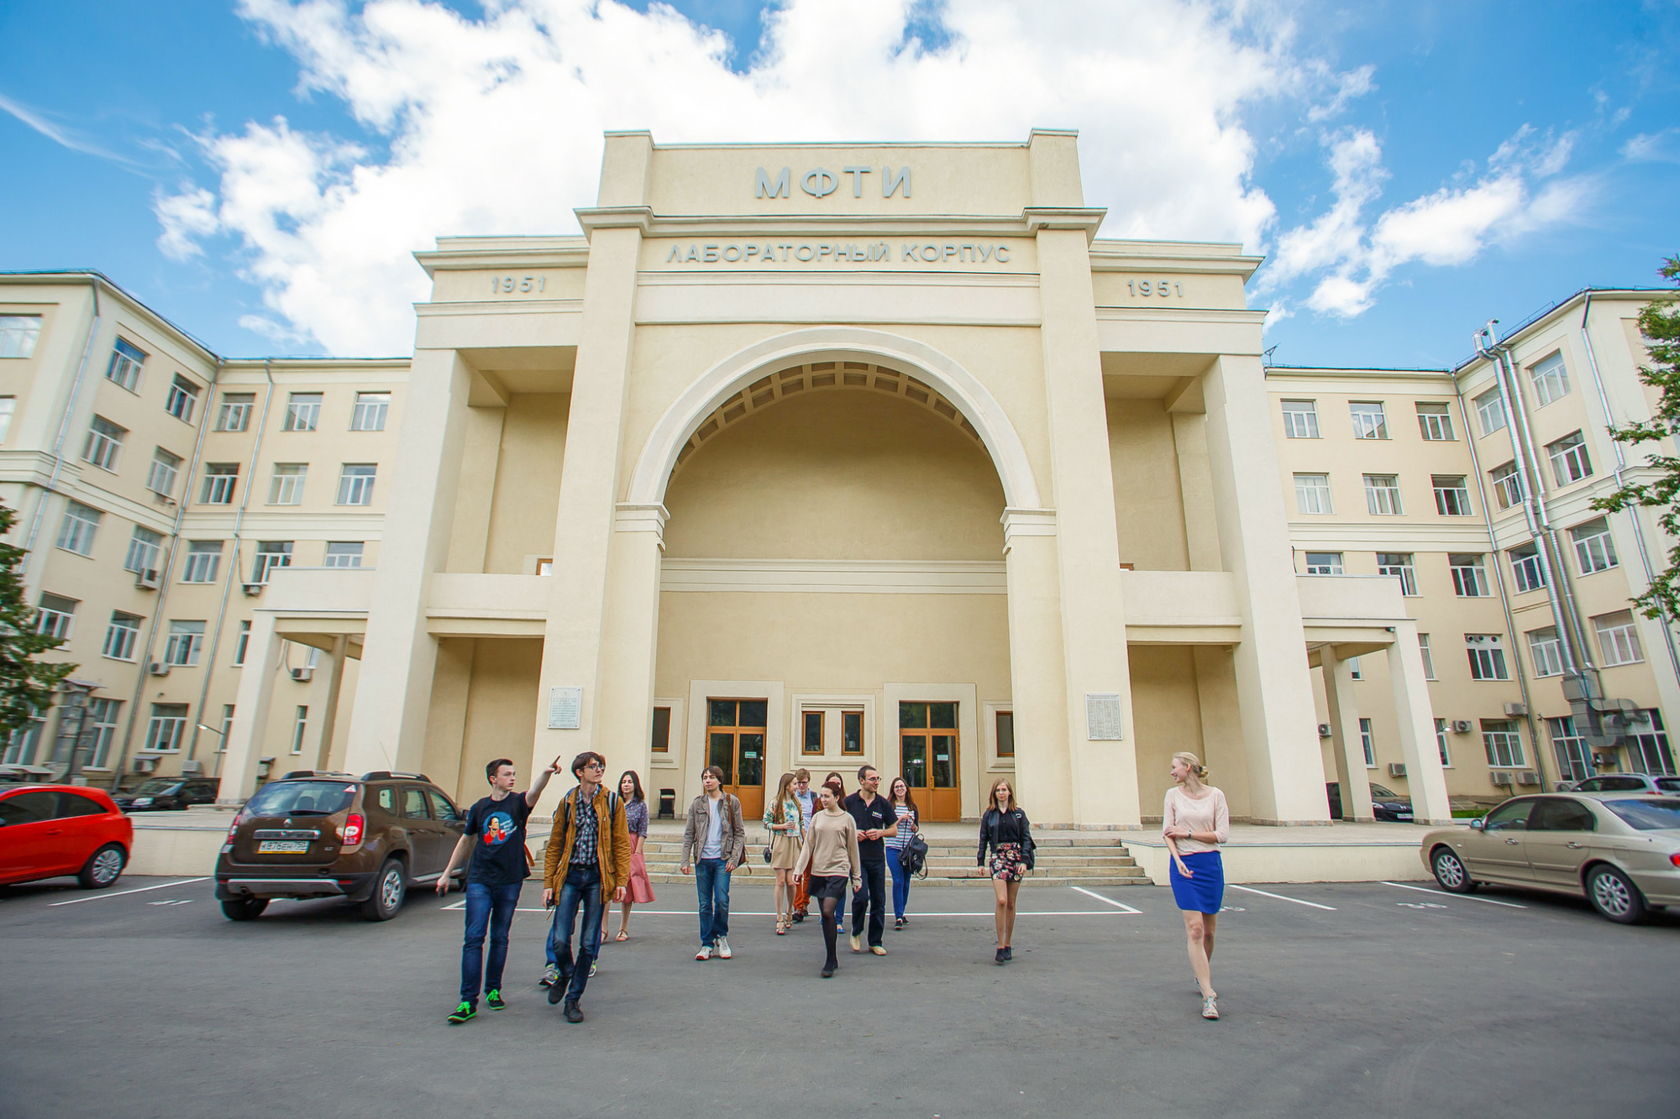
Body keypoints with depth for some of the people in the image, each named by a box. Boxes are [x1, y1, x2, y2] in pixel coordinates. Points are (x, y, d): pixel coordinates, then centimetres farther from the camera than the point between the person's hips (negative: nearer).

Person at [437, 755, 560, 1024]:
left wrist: (547, 773, -47)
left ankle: (493, 990, 25)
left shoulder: (518, 802, -3)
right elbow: (466, 841, 16)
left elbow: (534, 792, -26)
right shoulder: (479, 808, 3)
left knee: (500, 938, 10)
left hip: (510, 881, 0)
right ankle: (468, 1001, -1)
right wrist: (447, 873, 19)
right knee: (473, 938, -5)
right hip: (479, 880, 0)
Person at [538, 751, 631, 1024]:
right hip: (570, 876, 1)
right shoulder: (567, 802, 5)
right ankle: (565, 974, 31)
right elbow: (554, 845, 9)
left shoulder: (612, 802, 0)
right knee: (560, 940, -2)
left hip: (597, 877, -1)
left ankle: (573, 999, 21)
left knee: (589, 944, 3)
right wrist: (548, 883, 4)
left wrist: (621, 881, -5)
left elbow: (621, 843, 1)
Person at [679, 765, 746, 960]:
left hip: (722, 859, -2)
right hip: (702, 859, 2)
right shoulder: (697, 804, 6)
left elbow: (739, 832, 3)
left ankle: (721, 936, 16)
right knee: (704, 904, 5)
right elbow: (688, 834, 7)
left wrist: (734, 858, -6)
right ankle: (707, 944, 18)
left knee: (722, 900, -8)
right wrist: (685, 860, 0)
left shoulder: (732, 802, 2)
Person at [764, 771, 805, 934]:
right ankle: (779, 919, 3)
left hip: (795, 843, 4)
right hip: (780, 843, -4)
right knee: (781, 881, -5)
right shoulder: (775, 802, -3)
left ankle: (789, 914, 25)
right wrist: (781, 826, -16)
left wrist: (805, 843, 12)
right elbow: (766, 823, -3)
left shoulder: (796, 802, 12)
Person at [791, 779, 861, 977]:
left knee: (828, 911, -15)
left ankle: (830, 962, -4)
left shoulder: (847, 819, 0)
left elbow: (853, 849, 5)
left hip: (838, 870, -4)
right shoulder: (818, 817, 7)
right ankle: (832, 960, 20)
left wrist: (857, 877, 8)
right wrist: (799, 868, 1)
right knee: (825, 915, 6)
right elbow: (808, 844, 9)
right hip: (818, 871, 4)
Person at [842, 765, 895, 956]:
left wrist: (880, 833, -8)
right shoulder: (849, 802, -2)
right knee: (861, 897, -11)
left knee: (878, 901, 5)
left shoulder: (883, 803, 5)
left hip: (877, 858, 3)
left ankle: (875, 942, 19)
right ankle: (856, 932, 17)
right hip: (857, 857, -3)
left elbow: (893, 829, 11)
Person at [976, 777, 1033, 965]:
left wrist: (1024, 860, -8)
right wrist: (981, 861, 1)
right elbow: (983, 839, 7)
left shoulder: (1018, 813, 4)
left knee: (1011, 904, 7)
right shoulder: (989, 814, 5)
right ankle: (1000, 946, -10)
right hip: (998, 858, -1)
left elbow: (1026, 838, 2)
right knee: (1001, 901, -15)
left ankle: (1007, 945, 19)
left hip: (1016, 858, 1)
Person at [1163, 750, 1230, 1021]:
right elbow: (1167, 832, 0)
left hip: (1211, 864, 1)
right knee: (1195, 929, -10)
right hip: (1183, 864, -1)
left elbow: (1222, 834, -4)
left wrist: (1188, 833, -7)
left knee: (1208, 930, 10)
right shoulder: (1173, 795, 4)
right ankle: (1209, 996, -8)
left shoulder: (1215, 795, 1)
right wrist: (1178, 861, -13)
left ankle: (1202, 977, 36)